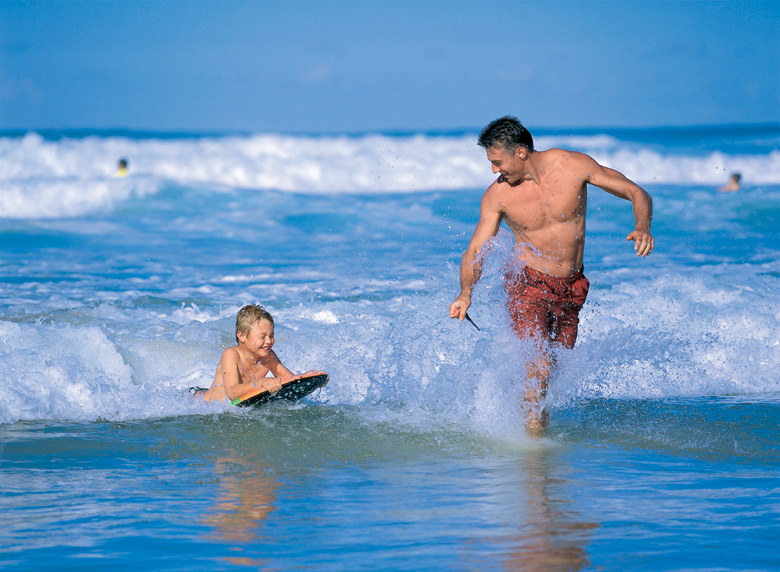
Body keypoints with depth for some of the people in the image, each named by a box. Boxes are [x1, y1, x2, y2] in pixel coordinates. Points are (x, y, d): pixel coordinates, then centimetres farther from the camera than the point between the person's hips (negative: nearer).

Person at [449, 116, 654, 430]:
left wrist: (642, 227, -27)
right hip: (527, 283, -3)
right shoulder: (497, 195, -12)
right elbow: (475, 251, -6)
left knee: (554, 368, 11)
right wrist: (466, 292, -25)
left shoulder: (573, 165, -12)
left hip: (572, 288, 3)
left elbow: (637, 193, -7)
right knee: (539, 368, -20)